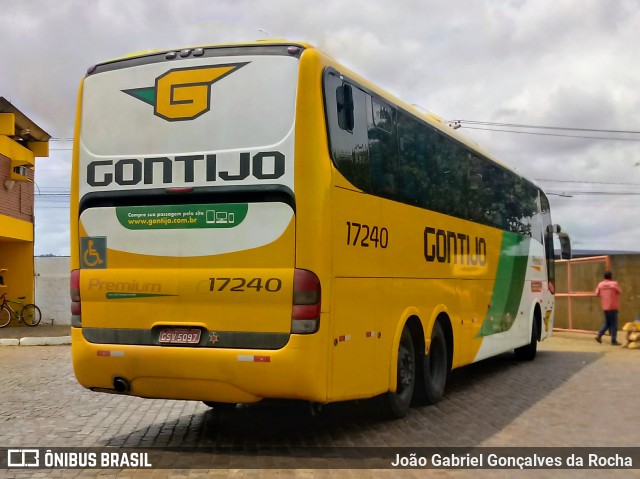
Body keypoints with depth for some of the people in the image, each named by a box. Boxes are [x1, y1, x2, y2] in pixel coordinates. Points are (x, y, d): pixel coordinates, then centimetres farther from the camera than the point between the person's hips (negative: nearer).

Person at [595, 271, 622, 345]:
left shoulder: (600, 284, 1)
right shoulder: (614, 284, -11)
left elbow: (597, 294, 4)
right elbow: (619, 292, 3)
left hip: (605, 307, 5)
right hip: (613, 306, -5)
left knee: (607, 323, 18)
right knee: (613, 324, 1)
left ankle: (599, 336, 8)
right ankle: (614, 340, 2)